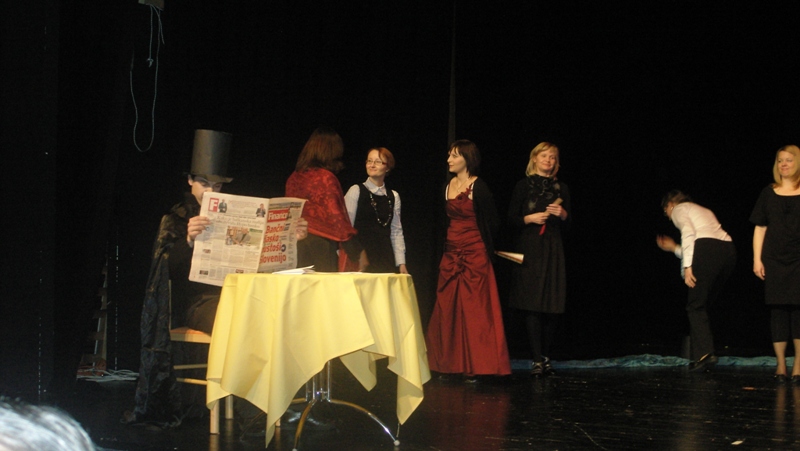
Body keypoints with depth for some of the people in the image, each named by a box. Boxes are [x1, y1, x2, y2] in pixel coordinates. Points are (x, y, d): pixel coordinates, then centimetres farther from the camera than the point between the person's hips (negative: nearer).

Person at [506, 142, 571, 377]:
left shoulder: (561, 188, 14)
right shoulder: (524, 186, 5)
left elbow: (569, 224, 13)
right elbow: (511, 220, 3)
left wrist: (563, 214, -7)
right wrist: (530, 218, -13)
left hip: (553, 251, 3)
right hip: (529, 249, -3)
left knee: (554, 307, -1)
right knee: (533, 305, -9)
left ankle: (545, 355, 12)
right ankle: (537, 359, -7)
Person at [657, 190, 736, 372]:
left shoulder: (678, 209, 14)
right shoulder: (703, 210, 36)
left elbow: (688, 233, -7)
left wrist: (687, 266, -12)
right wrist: (674, 248, 41)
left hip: (708, 248, -7)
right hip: (728, 249, 7)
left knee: (696, 306, -2)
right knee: (703, 305, 15)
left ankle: (705, 353, -16)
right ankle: (698, 353, 11)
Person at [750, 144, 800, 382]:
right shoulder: (769, 193, 8)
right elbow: (760, 228, 9)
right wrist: (757, 259, 1)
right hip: (774, 260, 1)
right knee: (778, 310, 2)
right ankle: (780, 364, 7)